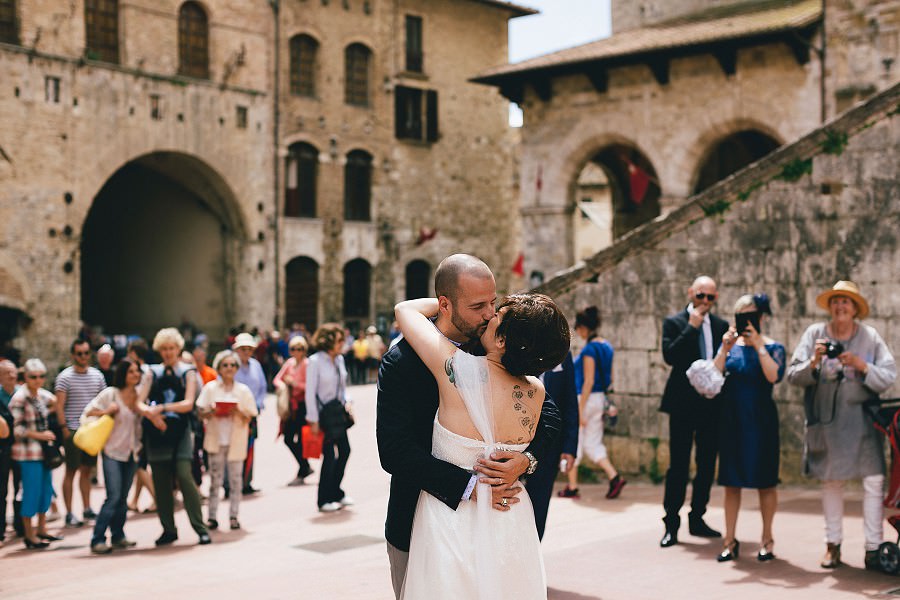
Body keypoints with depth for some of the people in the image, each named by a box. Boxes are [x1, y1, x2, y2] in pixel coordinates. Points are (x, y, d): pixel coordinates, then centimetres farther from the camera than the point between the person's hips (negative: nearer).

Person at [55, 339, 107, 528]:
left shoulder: (97, 375, 9)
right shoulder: (65, 377, -5)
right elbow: (59, 406, -8)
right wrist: (64, 428, -14)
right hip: (73, 432, -4)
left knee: (87, 470, 11)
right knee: (71, 471, 0)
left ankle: (87, 508, 19)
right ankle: (69, 513, 4)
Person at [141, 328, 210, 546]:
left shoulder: (188, 372, 5)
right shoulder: (153, 372, 11)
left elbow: (188, 403, -6)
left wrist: (162, 408, -18)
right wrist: (150, 413, -20)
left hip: (180, 431, -3)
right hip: (157, 431, 3)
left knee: (184, 477, -13)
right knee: (161, 483, 4)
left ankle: (200, 528, -6)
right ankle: (168, 529, 16)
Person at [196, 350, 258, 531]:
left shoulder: (243, 390, 3)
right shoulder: (210, 388, 3)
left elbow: (249, 417, 3)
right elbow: (201, 412, 4)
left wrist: (238, 412, -16)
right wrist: (212, 413, -15)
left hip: (236, 440, 0)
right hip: (216, 439, 0)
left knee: (236, 478, 2)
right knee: (215, 479, 2)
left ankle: (233, 516, 10)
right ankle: (212, 516, 8)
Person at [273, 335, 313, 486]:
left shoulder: (307, 364, -10)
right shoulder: (290, 362, 10)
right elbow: (277, 379, 16)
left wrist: (294, 382, -17)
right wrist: (283, 385, -5)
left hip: (303, 404, -7)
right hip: (291, 405, 7)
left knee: (300, 439, -3)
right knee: (288, 438, 7)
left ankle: (301, 474, 9)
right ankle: (306, 467, 23)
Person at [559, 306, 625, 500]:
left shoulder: (589, 349, -15)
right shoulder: (606, 346, 10)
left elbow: (588, 381, -18)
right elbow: (609, 378, 15)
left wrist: (580, 410, -17)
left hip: (585, 397, -8)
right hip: (599, 399, 8)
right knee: (593, 444, 12)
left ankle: (572, 487, 11)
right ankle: (614, 477, -4)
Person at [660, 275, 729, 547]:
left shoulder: (721, 326, 10)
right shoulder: (674, 322, -2)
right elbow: (670, 356, -17)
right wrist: (692, 326, -17)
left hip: (712, 404, 4)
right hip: (684, 403, -4)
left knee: (707, 465, 10)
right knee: (678, 465, -2)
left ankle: (697, 519, 22)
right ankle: (671, 524, 4)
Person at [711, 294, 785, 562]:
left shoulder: (772, 347, -1)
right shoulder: (729, 344, 6)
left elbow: (774, 376, -19)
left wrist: (758, 344, -19)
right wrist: (725, 348, -15)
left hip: (760, 420, -2)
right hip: (732, 419, 3)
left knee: (765, 481, 5)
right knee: (731, 481, 5)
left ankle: (767, 539, 17)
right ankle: (730, 540, 12)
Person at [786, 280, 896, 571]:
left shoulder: (870, 336, 2)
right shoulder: (815, 333, 3)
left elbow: (889, 377, -4)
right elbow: (793, 376, 0)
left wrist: (862, 366, -19)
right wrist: (813, 362, -17)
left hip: (862, 419, -1)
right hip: (826, 420, 1)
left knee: (873, 480, -8)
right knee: (832, 481, 8)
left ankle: (873, 548, 0)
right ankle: (833, 545, 19)